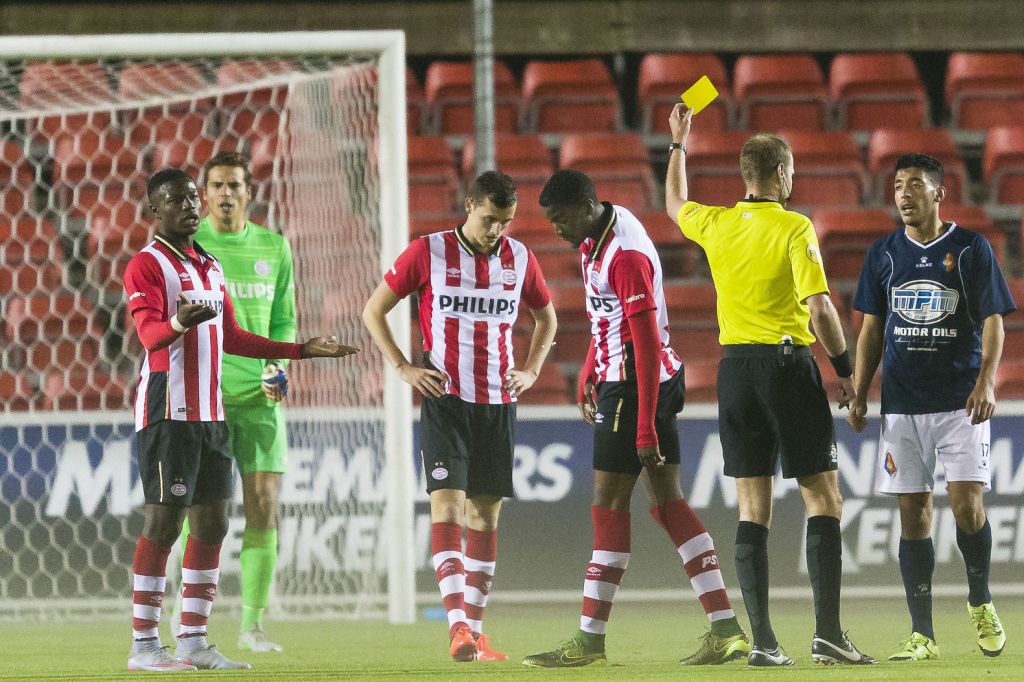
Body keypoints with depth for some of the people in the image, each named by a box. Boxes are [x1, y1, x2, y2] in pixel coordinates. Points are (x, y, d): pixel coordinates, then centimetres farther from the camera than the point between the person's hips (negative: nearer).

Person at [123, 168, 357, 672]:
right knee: (164, 522, -9)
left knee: (212, 524, 6)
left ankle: (193, 640, 11)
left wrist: (302, 350, 26)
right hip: (167, 412, -8)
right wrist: (178, 323, -44)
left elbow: (230, 337, 24)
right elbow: (149, 332, -21)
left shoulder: (209, 267, 19)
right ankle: (144, 645, -7)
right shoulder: (147, 265, -7)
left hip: (210, 413, 8)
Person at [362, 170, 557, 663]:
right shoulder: (429, 252, -4)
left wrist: (531, 371, 12)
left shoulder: (519, 258, 7)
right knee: (447, 504, -14)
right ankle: (457, 626, -22)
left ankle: (475, 630, 12)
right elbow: (373, 311, 4)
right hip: (445, 400, -4)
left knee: (485, 514, 6)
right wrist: (403, 368, -5)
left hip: (498, 403, 4)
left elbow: (546, 316, 25)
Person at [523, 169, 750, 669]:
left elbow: (648, 345, -23)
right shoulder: (597, 237, 9)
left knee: (609, 508, -5)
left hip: (637, 384, -10)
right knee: (668, 504, 6)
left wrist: (645, 429, -24)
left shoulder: (626, 256, -21)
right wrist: (588, 378, 28)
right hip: (617, 379, 10)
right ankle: (726, 630, 4)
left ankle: (590, 641, 0)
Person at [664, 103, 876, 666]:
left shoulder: (715, 224, 4)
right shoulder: (794, 228, -10)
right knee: (823, 500, 0)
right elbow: (820, 307, -16)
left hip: (735, 367, 5)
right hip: (789, 365, -5)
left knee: (752, 509, 5)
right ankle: (827, 633, -9)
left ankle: (762, 640, 0)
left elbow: (675, 204, 28)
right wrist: (845, 370, -5)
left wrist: (678, 143, 40)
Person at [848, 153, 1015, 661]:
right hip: (902, 404, 3)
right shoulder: (883, 254, 10)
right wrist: (858, 394, 7)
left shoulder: (971, 249, 1)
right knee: (913, 512, 0)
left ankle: (980, 601, 14)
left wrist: (986, 380, -16)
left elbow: (993, 320, -2)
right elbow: (871, 329, 14)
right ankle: (922, 634, 2)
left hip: (961, 402, -3)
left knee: (967, 502, -13)